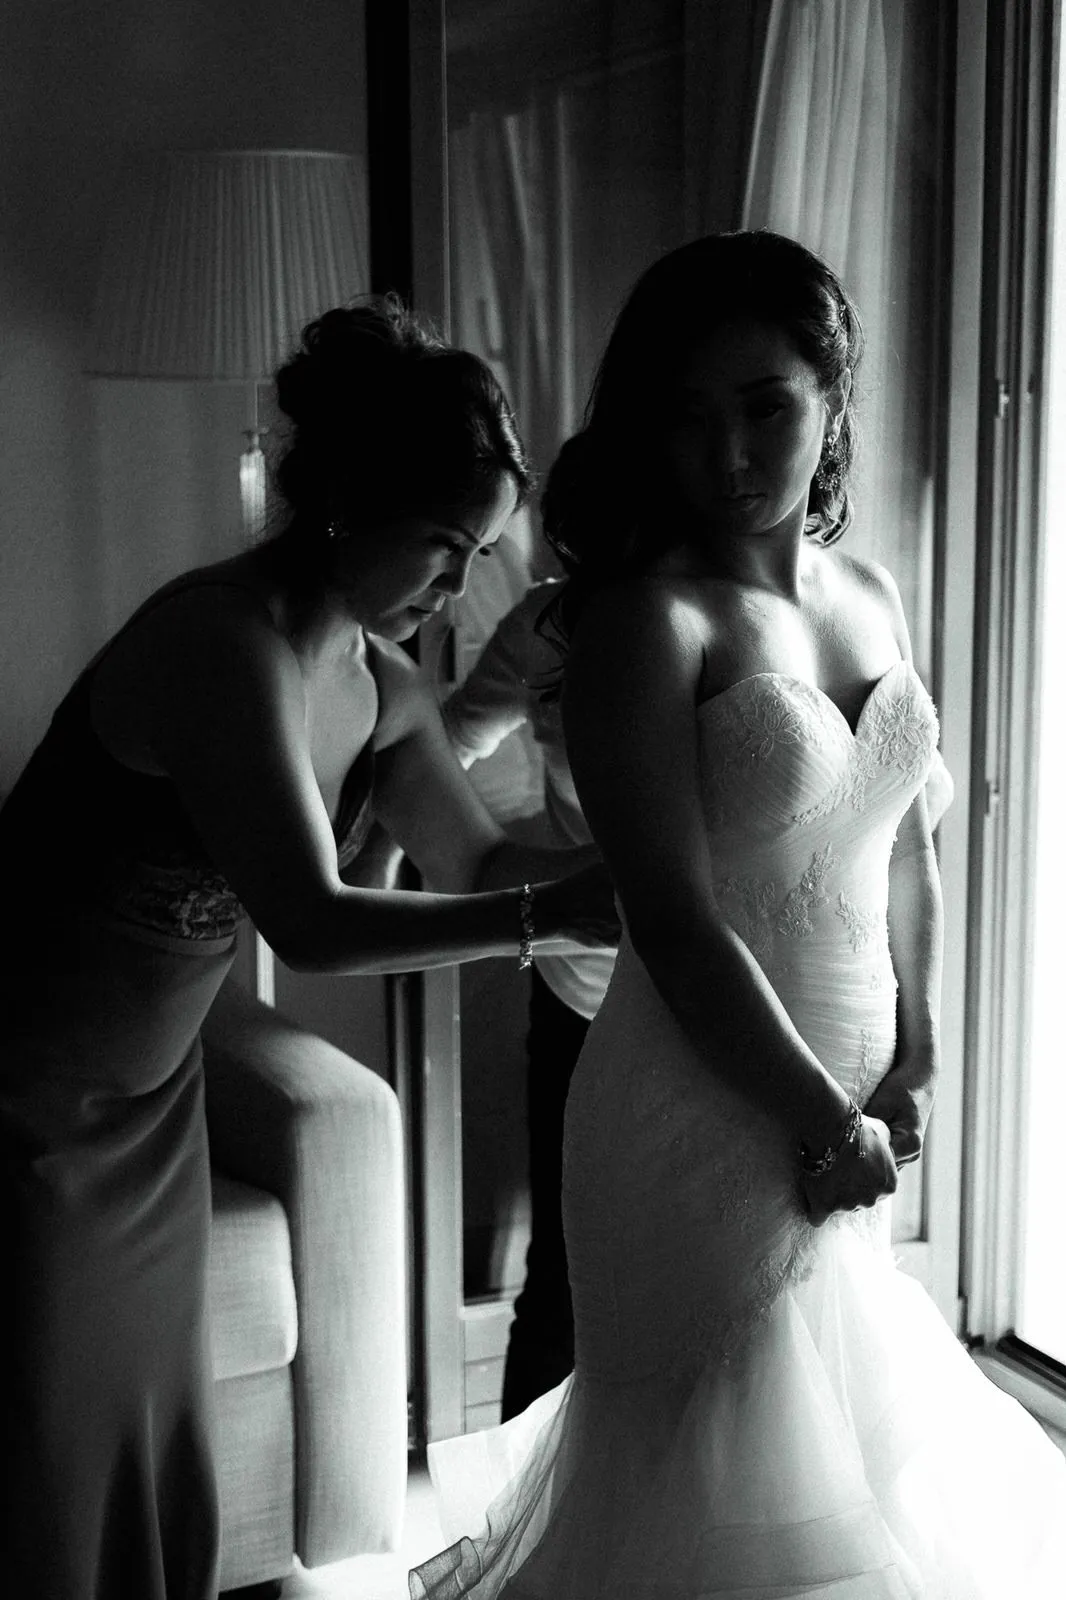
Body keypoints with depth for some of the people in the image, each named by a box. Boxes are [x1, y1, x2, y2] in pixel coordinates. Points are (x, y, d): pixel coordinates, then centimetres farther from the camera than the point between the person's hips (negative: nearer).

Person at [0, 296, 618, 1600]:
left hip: (147, 1101, 7)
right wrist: (551, 915, -34)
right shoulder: (223, 643, -28)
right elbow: (313, 926, -33)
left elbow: (478, 862, 6)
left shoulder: (377, 682, -2)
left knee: (157, 1466, 15)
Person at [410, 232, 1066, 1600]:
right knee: (735, 1478, 7)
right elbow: (678, 923, -19)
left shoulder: (870, 596, 6)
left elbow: (907, 856, 11)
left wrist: (910, 1074, 3)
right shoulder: (645, 616, -16)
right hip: (708, 1114, -7)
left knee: (831, 1424, 23)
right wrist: (825, 1122, -14)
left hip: (846, 1114, 7)